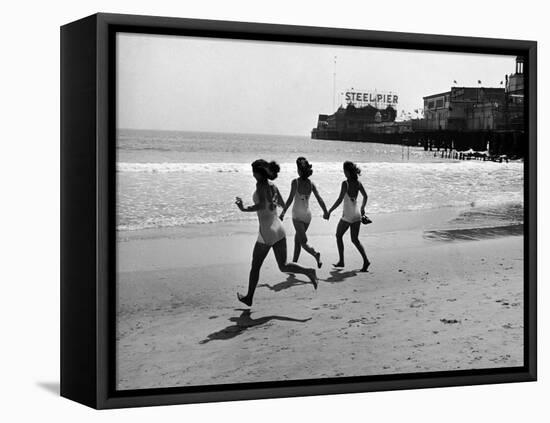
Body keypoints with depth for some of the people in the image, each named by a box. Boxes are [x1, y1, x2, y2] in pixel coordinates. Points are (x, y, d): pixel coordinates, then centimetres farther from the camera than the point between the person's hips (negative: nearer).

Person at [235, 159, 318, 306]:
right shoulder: (273, 186, 9)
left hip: (267, 232, -7)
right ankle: (308, 271, -15)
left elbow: (262, 206, -27)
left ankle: (249, 297, 22)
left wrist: (244, 209, -20)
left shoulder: (261, 185, -13)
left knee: (255, 266, 11)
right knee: (283, 266, 8)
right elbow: (282, 204, 22)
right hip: (279, 228, 7)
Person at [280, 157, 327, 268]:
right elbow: (319, 199, 0)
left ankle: (315, 253, -31)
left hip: (297, 215, -5)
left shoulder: (295, 182, -11)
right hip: (307, 214, 5)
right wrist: (325, 212, 11)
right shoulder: (311, 183, 1)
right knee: (297, 239, 20)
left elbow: (291, 198, -18)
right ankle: (294, 262, 25)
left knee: (303, 241, -5)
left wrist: (283, 212, -15)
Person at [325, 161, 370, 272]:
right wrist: (362, 208, 31)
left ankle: (341, 261, 16)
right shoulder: (358, 183, 3)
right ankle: (365, 260, -5)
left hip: (347, 215, -6)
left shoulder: (345, 183, -16)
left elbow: (340, 200, -21)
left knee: (339, 235, 15)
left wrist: (329, 212, -17)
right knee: (355, 239, 12)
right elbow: (365, 196, 15)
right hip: (357, 214, 6)